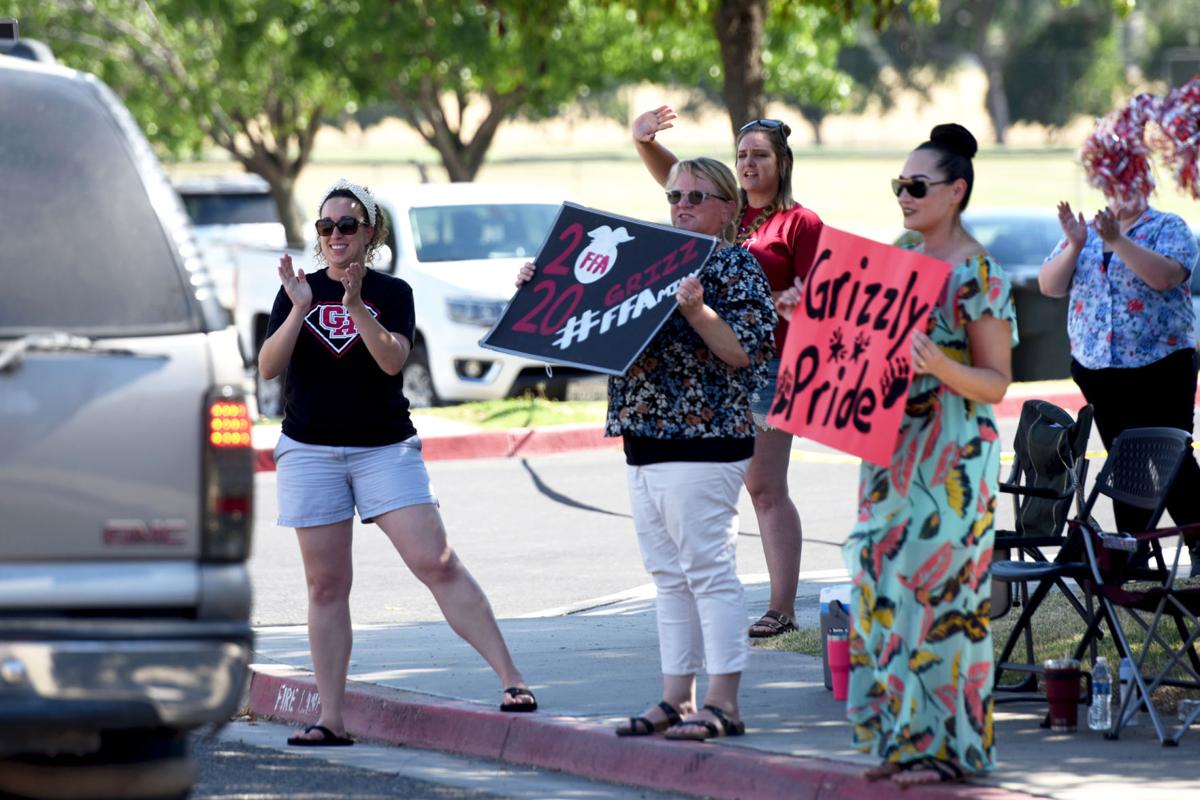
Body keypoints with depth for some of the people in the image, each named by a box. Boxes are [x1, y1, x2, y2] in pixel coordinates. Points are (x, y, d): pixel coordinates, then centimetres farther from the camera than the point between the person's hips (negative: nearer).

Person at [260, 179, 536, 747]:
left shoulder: (391, 293, 2)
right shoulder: (298, 291, 6)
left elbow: (392, 359, -15)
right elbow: (268, 367, -4)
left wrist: (355, 304, -27)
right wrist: (300, 308, -17)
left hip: (385, 449, -2)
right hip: (310, 452, 2)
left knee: (437, 563, -12)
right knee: (326, 586, 3)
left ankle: (510, 679, -11)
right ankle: (330, 719, 6)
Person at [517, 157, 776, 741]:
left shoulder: (735, 266, -5)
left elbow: (746, 351, -16)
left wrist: (697, 310, -28)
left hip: (701, 444, -8)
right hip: (646, 442, 8)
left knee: (707, 569, -8)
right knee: (668, 576, 10)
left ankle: (722, 703, -6)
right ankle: (676, 699, 15)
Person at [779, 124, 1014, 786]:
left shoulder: (978, 276, -9)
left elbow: (997, 383, -10)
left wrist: (941, 366, -27)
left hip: (950, 459, -7)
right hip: (892, 453, 8)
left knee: (937, 589, -7)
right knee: (886, 587, 5)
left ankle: (947, 744, 0)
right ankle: (904, 738, 11)